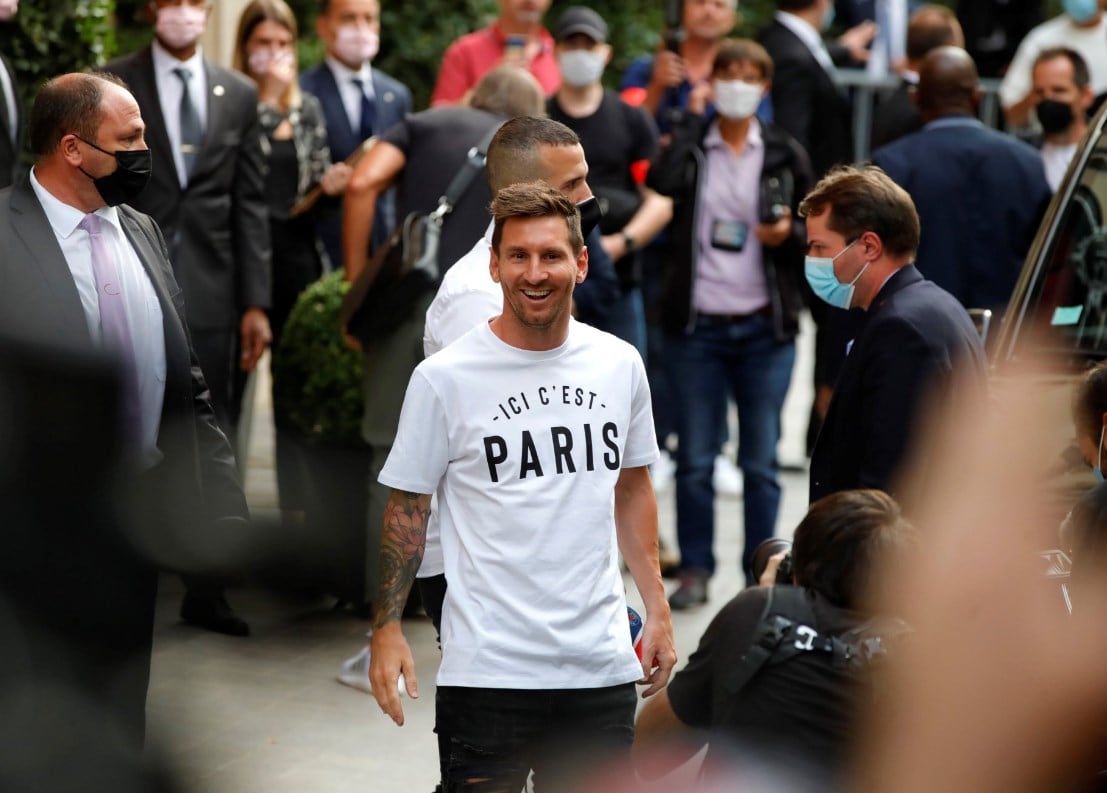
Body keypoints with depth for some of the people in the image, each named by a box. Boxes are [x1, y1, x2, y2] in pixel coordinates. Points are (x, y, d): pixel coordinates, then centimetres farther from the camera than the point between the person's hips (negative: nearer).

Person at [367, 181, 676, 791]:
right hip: (487, 671, -4)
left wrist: (657, 608, 13)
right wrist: (386, 628, -6)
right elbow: (406, 509, 0)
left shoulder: (620, 364, 6)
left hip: (603, 667, 4)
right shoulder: (443, 378, -6)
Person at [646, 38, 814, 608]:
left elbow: (816, 234, 10)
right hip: (696, 325, 0)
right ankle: (695, 571, 12)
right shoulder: (690, 147, 6)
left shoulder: (785, 155, 8)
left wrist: (789, 234, -12)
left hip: (765, 327, 0)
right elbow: (663, 184, -17)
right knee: (694, 459, 2)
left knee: (761, 461, 4)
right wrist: (692, 119, -8)